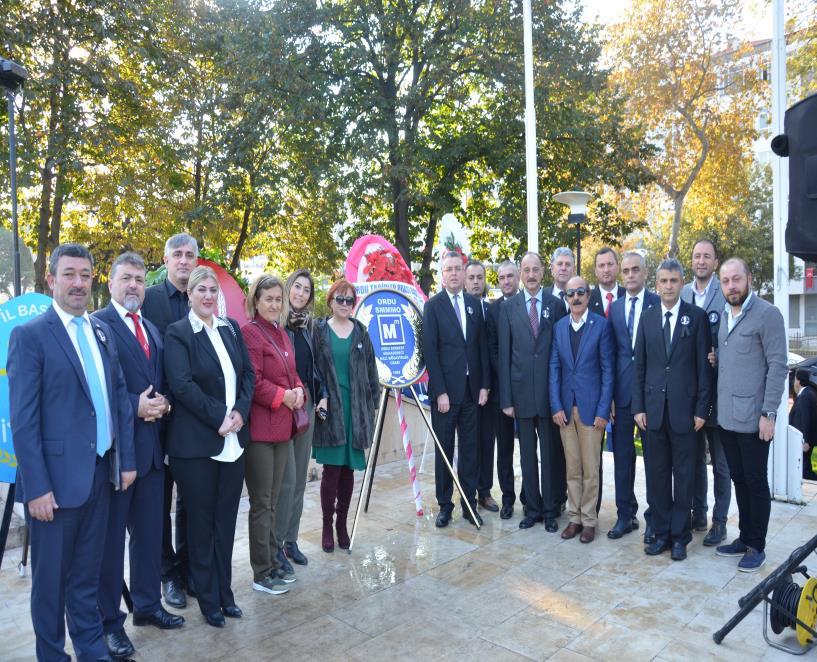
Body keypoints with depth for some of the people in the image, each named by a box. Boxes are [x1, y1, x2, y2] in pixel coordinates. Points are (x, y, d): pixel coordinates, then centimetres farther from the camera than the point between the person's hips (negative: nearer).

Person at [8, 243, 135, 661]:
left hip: (101, 471, 5)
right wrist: (36, 487, -15)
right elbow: (23, 420, -12)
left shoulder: (102, 331, 9)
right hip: (57, 476, -5)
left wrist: (126, 459, 8)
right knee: (51, 577, 11)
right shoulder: (29, 335, -8)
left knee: (88, 572, 18)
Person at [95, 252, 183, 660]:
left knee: (150, 532, 17)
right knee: (110, 536, 7)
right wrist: (135, 407, -20)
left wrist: (162, 404, -2)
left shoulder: (153, 331, 15)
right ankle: (109, 621, 22)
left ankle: (148, 605, 33)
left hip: (151, 445, 7)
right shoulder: (97, 324, -10)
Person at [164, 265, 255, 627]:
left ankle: (225, 593, 29)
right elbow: (182, 384, -16)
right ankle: (208, 599, 24)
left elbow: (248, 373, 8)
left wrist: (240, 411, -7)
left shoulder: (231, 328, 10)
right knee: (201, 523, 9)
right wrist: (219, 416, -17)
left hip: (234, 440, 5)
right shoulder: (177, 333, -6)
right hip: (196, 443, -5)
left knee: (226, 520, 14)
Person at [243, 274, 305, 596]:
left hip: (283, 426, 8)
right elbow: (253, 382, -16)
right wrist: (283, 396, -17)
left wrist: (298, 390, 0)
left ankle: (272, 561, 28)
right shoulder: (250, 333, -11)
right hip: (260, 427, -8)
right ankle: (261, 573, 15)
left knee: (272, 501, 17)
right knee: (261, 503, 3)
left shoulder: (281, 333, 14)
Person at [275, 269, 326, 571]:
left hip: (306, 405, 6)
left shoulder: (308, 325, 10)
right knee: (286, 478, -4)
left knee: (300, 477, 12)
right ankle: (276, 544, 12)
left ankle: (291, 539, 25)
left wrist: (321, 393, 8)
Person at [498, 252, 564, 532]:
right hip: (521, 392, 1)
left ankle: (550, 510, 21)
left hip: (550, 392, -1)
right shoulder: (508, 307, 3)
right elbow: (504, 355, 1)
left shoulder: (556, 305, 2)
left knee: (549, 453, 8)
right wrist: (506, 398, -3)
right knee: (527, 454, 10)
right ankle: (532, 508, 24)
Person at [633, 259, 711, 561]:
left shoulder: (697, 316, -1)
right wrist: (638, 407, 1)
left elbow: (704, 365, -2)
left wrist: (701, 409, -6)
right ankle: (661, 532, 22)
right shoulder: (647, 317, 7)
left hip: (684, 408, -2)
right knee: (656, 474, 9)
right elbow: (639, 364, 6)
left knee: (683, 475, 7)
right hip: (654, 408, 2)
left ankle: (679, 536, 19)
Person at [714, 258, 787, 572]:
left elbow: (777, 366, -13)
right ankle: (744, 537, 28)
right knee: (739, 479, 15)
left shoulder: (767, 314, -10)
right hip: (726, 416, 6)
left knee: (755, 481, 5)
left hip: (753, 417, -6)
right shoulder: (724, 315, 11)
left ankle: (756, 546, 18)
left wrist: (769, 413, -15)